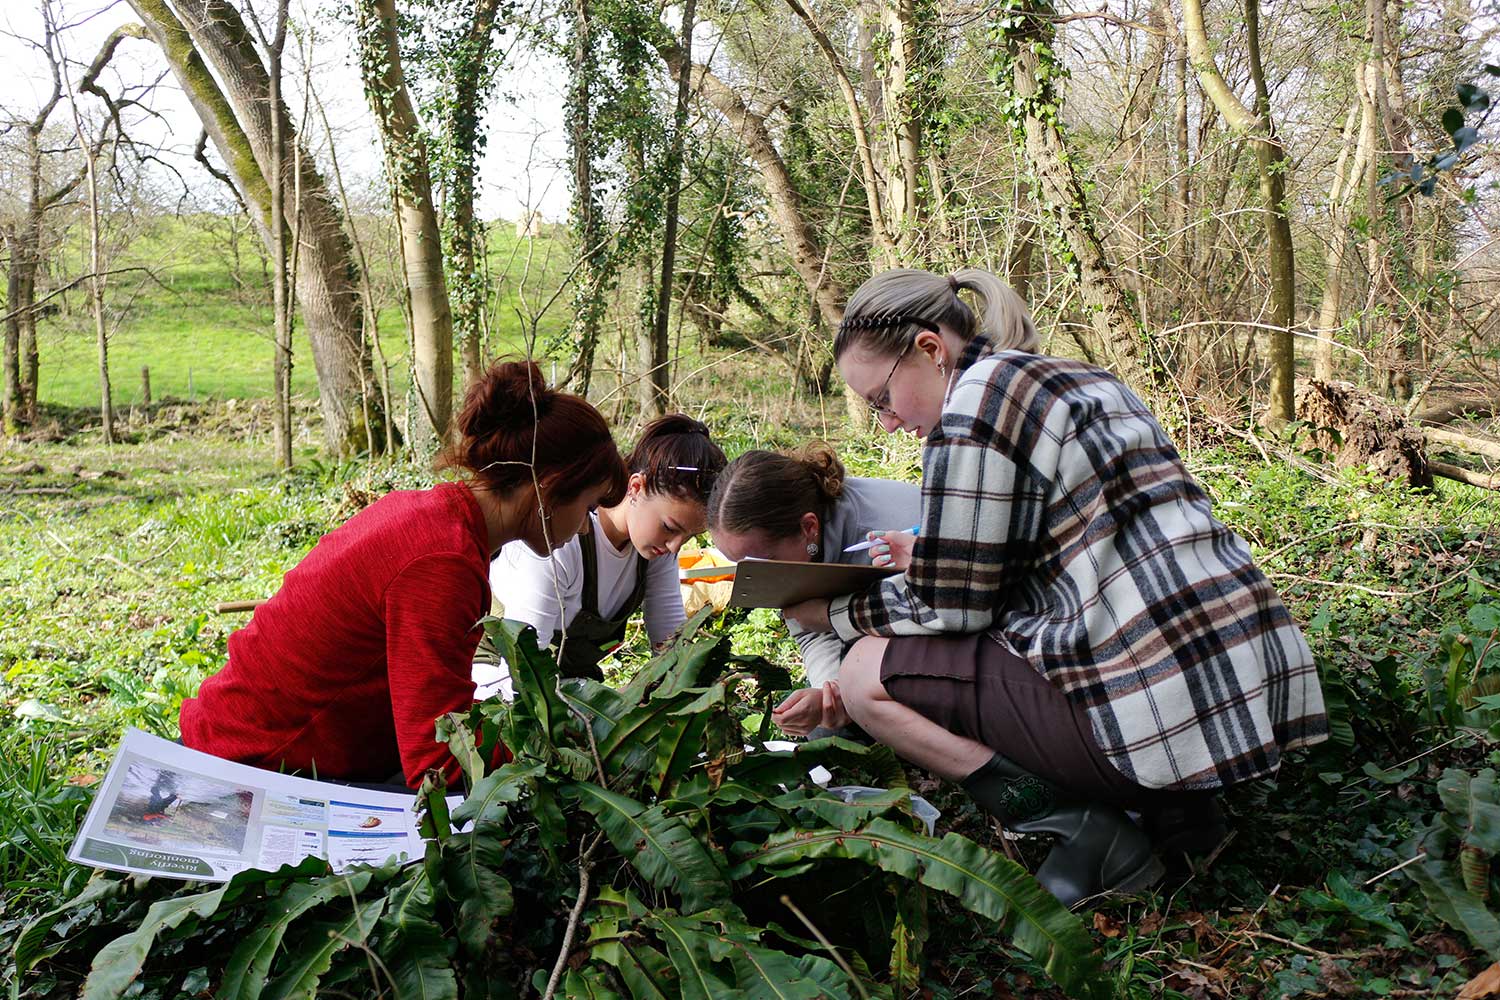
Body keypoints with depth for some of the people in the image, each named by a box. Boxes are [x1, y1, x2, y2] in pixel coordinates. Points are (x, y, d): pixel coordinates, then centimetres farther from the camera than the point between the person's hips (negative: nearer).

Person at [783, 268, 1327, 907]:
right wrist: (925, 559, 29)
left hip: (1160, 716, -9)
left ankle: (1077, 827, -7)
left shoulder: (980, 389, -6)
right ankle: (1175, 803, 15)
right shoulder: (1083, 381, 21)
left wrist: (832, 613, 10)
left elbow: (953, 608, -4)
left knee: (866, 674, 3)